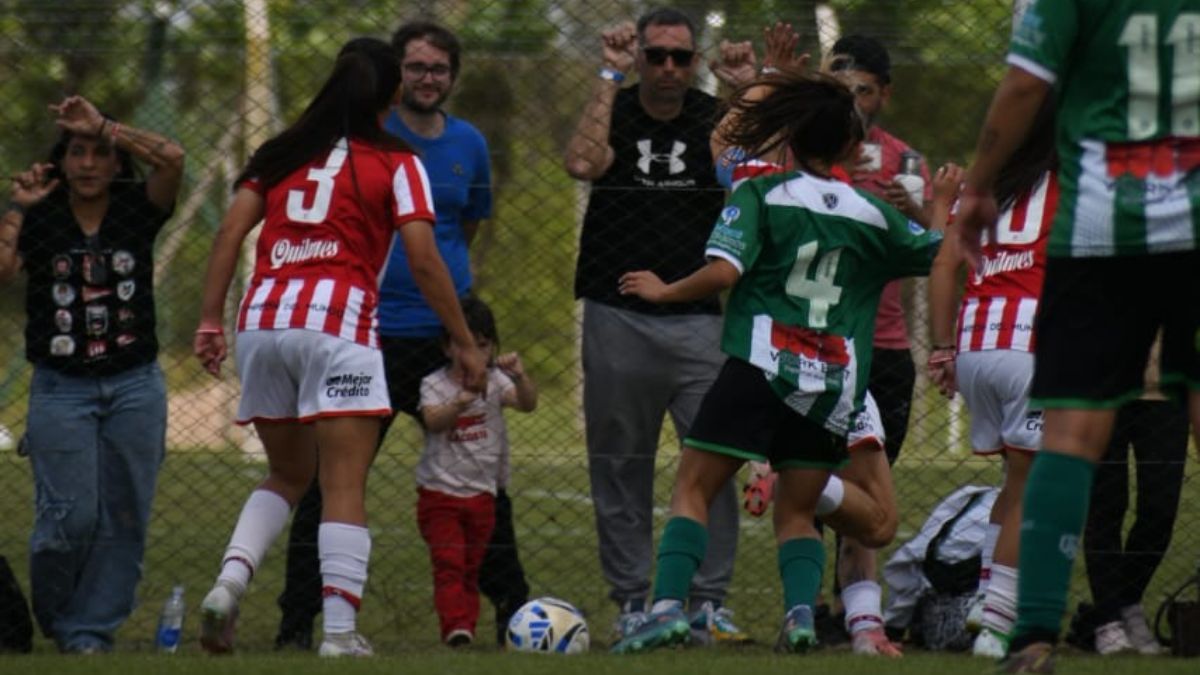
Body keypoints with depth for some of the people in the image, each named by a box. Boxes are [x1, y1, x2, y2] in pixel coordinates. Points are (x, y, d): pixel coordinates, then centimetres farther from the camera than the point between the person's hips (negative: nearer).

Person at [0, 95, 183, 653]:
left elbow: (171, 158, -17)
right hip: (61, 388, -2)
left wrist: (102, 127, -16)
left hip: (135, 386, 2)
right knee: (71, 516, -7)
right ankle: (52, 616, 18)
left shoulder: (136, 209, 2)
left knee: (124, 516, 1)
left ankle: (90, 629, 12)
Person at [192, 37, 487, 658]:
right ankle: (340, 633, -12)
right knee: (345, 488, -3)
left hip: (262, 320, 5)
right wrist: (465, 344, 4)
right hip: (337, 323, -4)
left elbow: (230, 231, 8)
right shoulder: (396, 163, 6)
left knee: (288, 474, 20)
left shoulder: (282, 153, 17)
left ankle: (229, 582, -2)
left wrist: (210, 320, 7)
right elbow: (423, 261, -1)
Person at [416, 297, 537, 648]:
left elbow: (528, 404, -13)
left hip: (481, 491, 3)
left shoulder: (494, 380, 2)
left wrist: (519, 377, -34)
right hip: (439, 490, -3)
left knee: (472, 567, 11)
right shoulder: (435, 384, -5)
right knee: (448, 563, -14)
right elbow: (433, 421, -23)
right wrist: (460, 403, -43)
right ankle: (455, 626, -21)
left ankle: (467, 627, 16)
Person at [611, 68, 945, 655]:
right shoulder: (873, 215, 11)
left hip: (760, 368, -3)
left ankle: (668, 606, -16)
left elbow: (724, 271, -12)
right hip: (835, 387, 4)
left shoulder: (760, 196, 1)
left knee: (692, 489, 2)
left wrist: (664, 292, 4)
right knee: (796, 513, 15)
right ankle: (800, 611, -10)